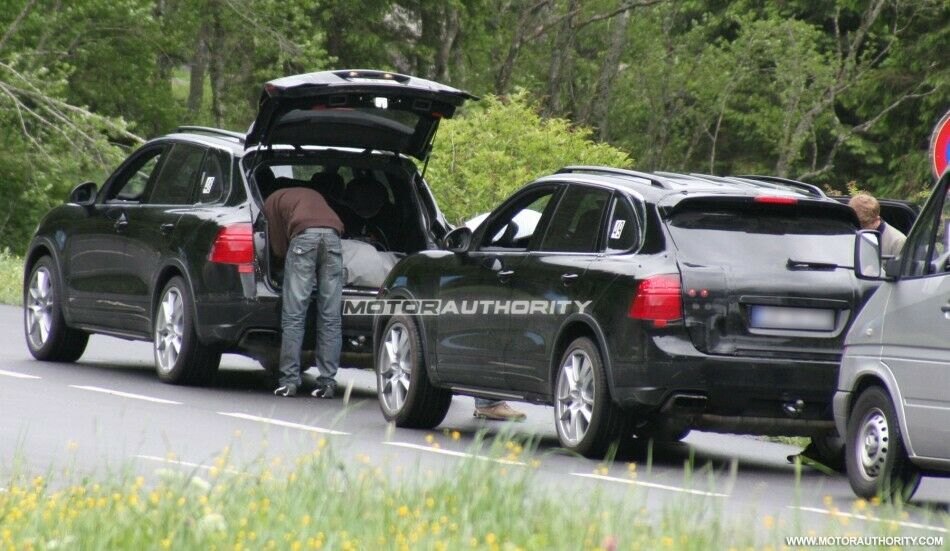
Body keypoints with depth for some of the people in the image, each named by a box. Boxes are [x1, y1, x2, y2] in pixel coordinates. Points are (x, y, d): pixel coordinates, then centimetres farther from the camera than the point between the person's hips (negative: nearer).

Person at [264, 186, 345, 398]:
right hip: (332, 235, 3)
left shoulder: (272, 201, 27)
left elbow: (278, 248, 22)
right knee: (330, 317, 3)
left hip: (304, 236, -3)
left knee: (293, 315, -1)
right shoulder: (314, 195, 40)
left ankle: (289, 381, -6)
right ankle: (327, 382, 0)